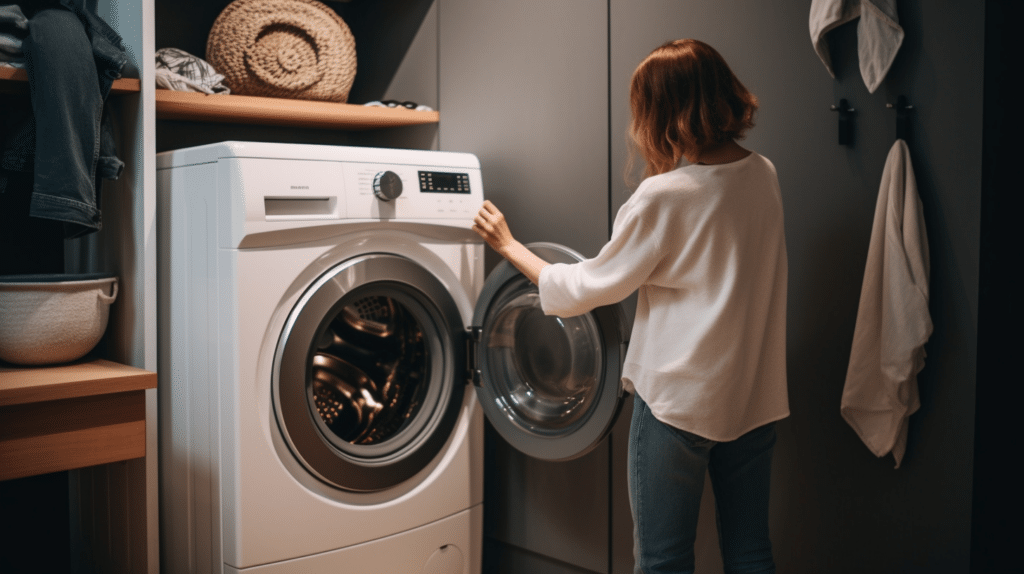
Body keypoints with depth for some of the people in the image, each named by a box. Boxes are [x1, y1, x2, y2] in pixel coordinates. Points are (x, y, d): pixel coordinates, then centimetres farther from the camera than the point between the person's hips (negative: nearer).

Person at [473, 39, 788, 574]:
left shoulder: (664, 196, -20)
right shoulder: (764, 175, 0)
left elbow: (586, 289, -9)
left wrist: (509, 245, 3)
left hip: (680, 398, -7)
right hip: (756, 394, 7)